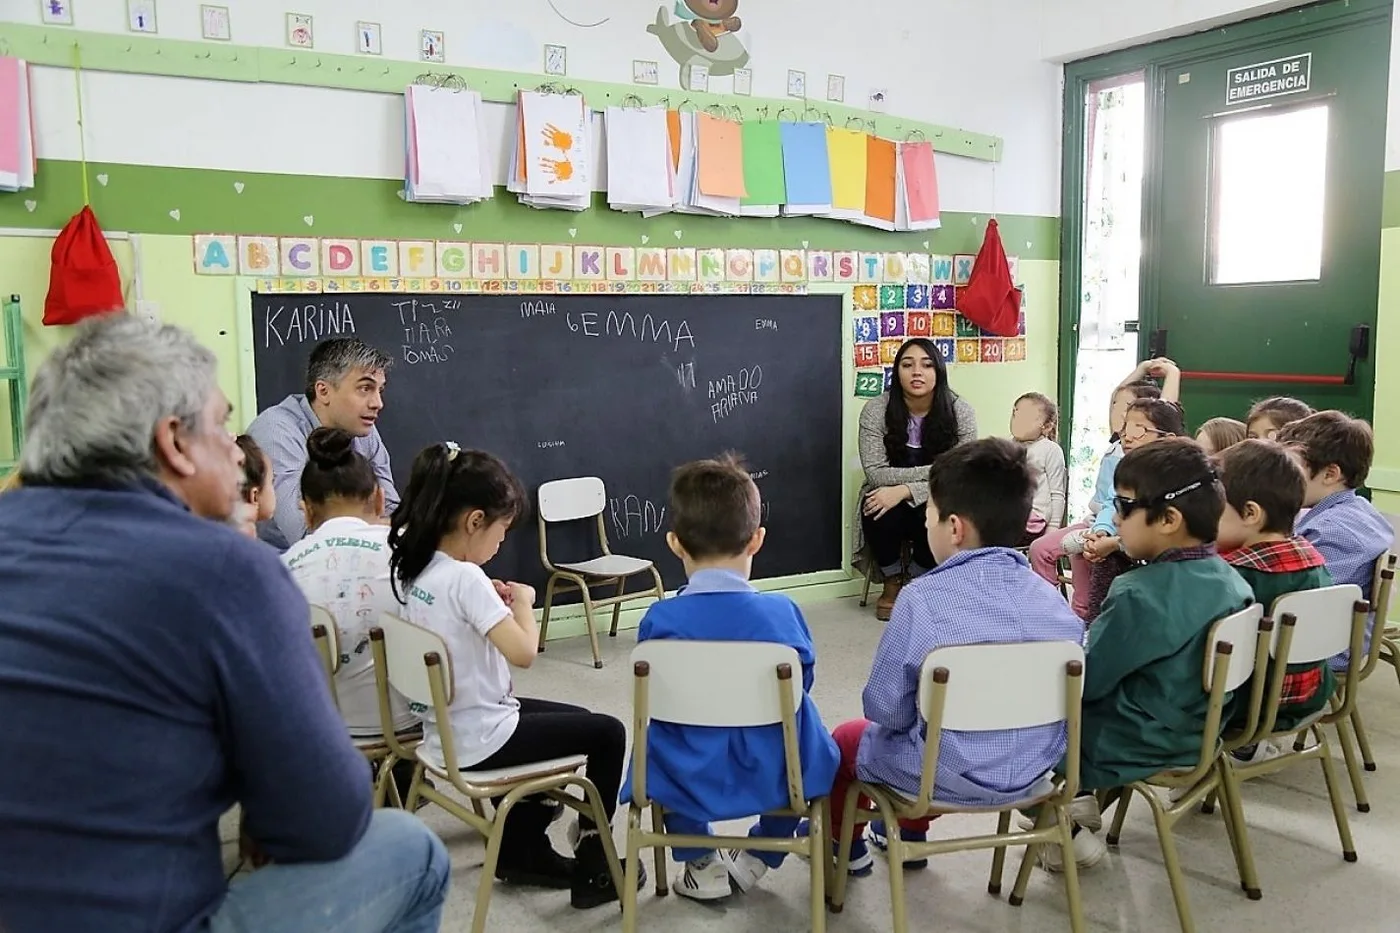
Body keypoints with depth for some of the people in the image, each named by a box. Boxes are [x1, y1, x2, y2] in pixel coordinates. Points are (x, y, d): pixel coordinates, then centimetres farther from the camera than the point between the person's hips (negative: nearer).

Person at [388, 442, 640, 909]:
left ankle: (523, 849, 34)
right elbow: (523, 651, -30)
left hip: (445, 730, 9)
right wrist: (522, 601, -13)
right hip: (480, 739, -9)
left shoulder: (412, 568, 1)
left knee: (574, 718, 28)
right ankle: (592, 871, 14)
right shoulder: (464, 578, -26)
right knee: (608, 733, 6)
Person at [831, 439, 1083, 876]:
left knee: (847, 737, 23)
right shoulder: (1053, 599, -7)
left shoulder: (924, 597, -23)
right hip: (1033, 772, 6)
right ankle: (911, 834, 53)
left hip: (950, 778, -5)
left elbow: (884, 708, -15)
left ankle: (847, 847, 45)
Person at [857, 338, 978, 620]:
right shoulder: (876, 410, -13)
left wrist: (905, 490, -29)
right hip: (889, 503, 0)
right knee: (877, 514, -33)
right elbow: (876, 474, -18)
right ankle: (892, 583, -2)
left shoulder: (961, 412, -12)